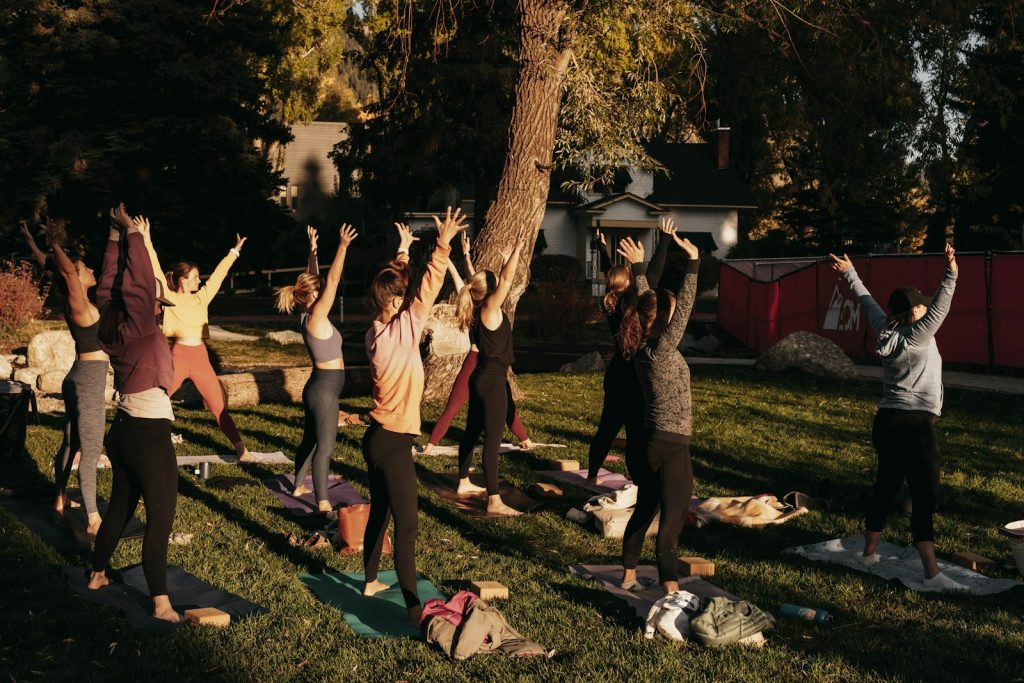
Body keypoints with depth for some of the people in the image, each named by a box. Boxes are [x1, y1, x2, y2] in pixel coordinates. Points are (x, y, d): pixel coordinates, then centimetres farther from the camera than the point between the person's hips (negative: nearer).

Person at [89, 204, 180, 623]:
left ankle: (98, 573, 38)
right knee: (160, 517, -5)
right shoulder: (141, 330, -17)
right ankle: (161, 604, -6)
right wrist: (136, 236, -13)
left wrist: (116, 237, 9)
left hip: (123, 431, 8)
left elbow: (110, 283, 9)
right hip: (149, 435, -8)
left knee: (120, 506, 24)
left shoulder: (112, 329, 3)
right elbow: (140, 282, -21)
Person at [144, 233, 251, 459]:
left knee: (220, 407, 5)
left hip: (201, 357, 4)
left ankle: (241, 449, 8)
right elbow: (156, 270, -9)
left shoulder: (202, 297, 12)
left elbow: (219, 273, 19)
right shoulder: (170, 298, -2)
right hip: (178, 356, -4)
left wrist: (235, 251, 26)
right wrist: (147, 242, -14)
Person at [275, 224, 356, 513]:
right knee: (325, 446, -8)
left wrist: (313, 247, 22)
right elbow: (332, 281, -25)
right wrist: (342, 247, -29)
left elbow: (312, 279, 15)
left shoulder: (308, 316, 5)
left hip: (319, 386, 10)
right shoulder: (316, 317, -18)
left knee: (310, 439, 21)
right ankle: (323, 503, -8)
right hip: (325, 388, -10)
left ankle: (299, 486, 35)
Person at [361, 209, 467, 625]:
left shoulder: (376, 331, 3)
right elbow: (427, 292, -20)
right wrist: (442, 245, -16)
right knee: (406, 527, -9)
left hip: (377, 437, 9)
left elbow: (394, 285, 16)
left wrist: (403, 252, 23)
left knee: (379, 513, 23)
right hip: (393, 442, -9)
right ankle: (414, 610, -10)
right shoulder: (401, 332, -18)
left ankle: (370, 581, 37)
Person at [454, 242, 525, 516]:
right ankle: (494, 502, -10)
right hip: (492, 382, -10)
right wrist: (518, 249, -17)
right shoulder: (490, 309, -15)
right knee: (492, 439, -10)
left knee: (472, 432, 20)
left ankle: (464, 483, 36)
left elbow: (502, 281, 24)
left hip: (481, 379, 10)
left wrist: (507, 260, 25)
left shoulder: (479, 312, 8)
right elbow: (506, 281, -22)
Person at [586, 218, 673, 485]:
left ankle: (591, 475, 28)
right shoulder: (632, 302, -17)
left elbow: (609, 272, 19)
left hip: (615, 373, 8)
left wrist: (602, 247, 33)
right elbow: (653, 274, -19)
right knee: (636, 432, -6)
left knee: (607, 426, 18)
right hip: (633, 376, -8)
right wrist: (665, 240, -15)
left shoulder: (609, 303, 3)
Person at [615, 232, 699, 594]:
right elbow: (685, 308, -24)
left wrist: (638, 266, 20)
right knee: (671, 522, -9)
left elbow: (645, 302, 14)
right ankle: (670, 590, -12)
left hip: (651, 443, 9)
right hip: (672, 447, -9)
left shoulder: (642, 348, 2)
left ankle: (628, 574, 31)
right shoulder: (662, 351, -19)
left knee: (643, 511, 19)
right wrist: (693, 261, -24)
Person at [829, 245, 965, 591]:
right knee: (924, 496, -10)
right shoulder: (917, 337, -11)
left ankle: (869, 550, 32)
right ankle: (932, 573, -15)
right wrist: (950, 276, -28)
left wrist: (850, 273, 32)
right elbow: (939, 309, -21)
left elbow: (869, 303, 20)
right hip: (915, 424, -8)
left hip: (886, 422, 8)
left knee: (885, 487, 20)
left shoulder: (885, 332, 8)